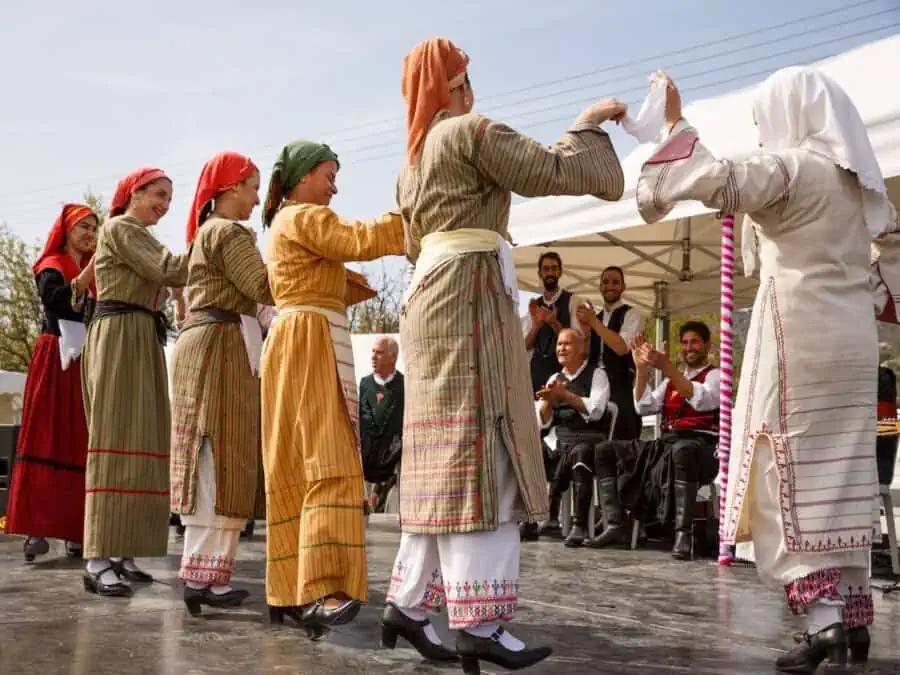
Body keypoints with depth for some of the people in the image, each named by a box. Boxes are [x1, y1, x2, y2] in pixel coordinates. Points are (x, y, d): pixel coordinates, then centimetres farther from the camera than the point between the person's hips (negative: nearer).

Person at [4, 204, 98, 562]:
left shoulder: (93, 271, 18)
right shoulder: (51, 266, 0)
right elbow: (58, 300, -21)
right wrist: (94, 264, -24)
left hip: (87, 364, 6)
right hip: (56, 362, -6)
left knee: (81, 446, 1)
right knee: (47, 441, -9)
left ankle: (74, 530, 0)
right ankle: (35, 529, -12)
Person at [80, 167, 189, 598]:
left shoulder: (137, 237, 27)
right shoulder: (120, 228, -3)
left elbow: (165, 277, 16)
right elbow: (169, 269, -15)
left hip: (141, 341, 10)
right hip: (120, 337, -10)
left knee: (138, 441, 5)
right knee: (117, 440, -15)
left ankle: (119, 553, 7)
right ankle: (99, 561, -18)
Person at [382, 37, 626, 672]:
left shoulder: (413, 159, 24)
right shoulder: (472, 132, -3)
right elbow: (553, 172, -7)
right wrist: (587, 125, 8)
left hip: (430, 294, 9)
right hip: (470, 293, -9)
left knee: (447, 454, 7)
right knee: (477, 451, -13)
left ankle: (409, 602, 6)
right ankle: (478, 620, -14)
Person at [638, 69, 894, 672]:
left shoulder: (792, 165, -8)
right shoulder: (859, 176, 17)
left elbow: (724, 185, -25)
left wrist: (677, 124, -16)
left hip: (798, 338, -8)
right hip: (853, 340, 8)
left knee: (794, 474, -6)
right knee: (842, 475, 8)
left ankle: (825, 618, -12)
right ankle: (854, 614, 9)